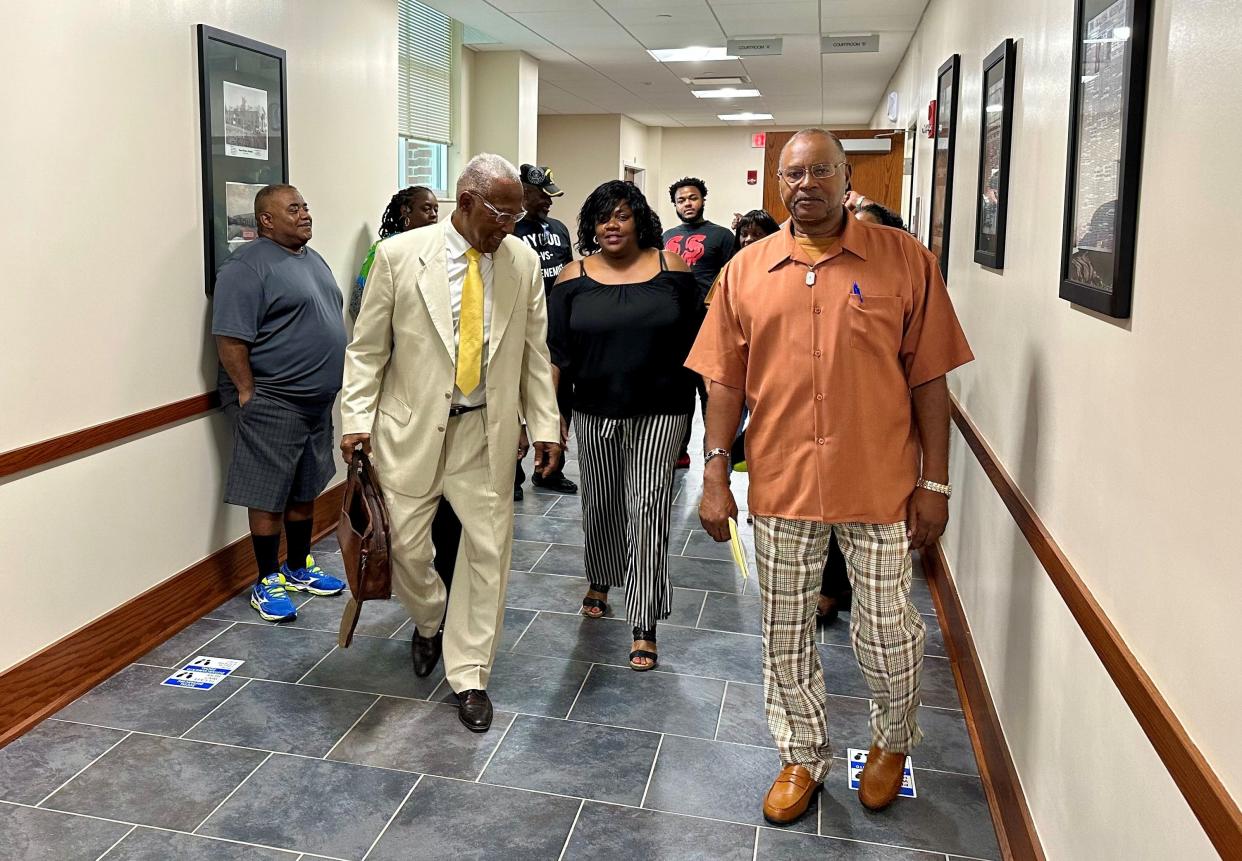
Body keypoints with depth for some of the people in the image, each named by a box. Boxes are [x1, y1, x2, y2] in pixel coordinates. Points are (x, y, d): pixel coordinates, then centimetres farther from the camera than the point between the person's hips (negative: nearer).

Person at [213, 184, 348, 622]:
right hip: (272, 404, -8)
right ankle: (267, 582, 12)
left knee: (305, 489, 16)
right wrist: (248, 394, -18)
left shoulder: (313, 259, 14)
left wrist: (330, 388, 17)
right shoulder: (247, 266, -13)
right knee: (269, 495, 1)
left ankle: (299, 568, 30)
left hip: (317, 401, 8)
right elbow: (230, 339, -17)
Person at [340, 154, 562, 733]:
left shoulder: (523, 262, 1)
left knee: (488, 549, 3)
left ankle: (469, 676, 18)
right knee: (406, 546, 5)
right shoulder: (400, 255, -6)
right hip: (412, 427, -1)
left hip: (488, 431, 2)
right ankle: (429, 623, 39)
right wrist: (357, 418, -6)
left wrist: (544, 425, 2)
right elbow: (367, 347, 0)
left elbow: (535, 353, 6)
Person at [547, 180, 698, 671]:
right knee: (600, 504, 17)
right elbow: (556, 352, -1)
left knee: (648, 511, -5)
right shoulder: (574, 279, -1)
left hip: (659, 411, -2)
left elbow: (692, 339, 2)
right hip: (596, 411, 2)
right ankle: (599, 581, 44)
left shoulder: (672, 270, -3)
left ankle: (644, 626, 2)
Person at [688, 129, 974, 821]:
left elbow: (929, 378, -1)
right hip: (781, 485, 2)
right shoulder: (748, 269, 4)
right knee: (787, 636, 13)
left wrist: (935, 483, -3)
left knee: (888, 638, 9)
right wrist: (715, 474, 1)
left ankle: (893, 743, 39)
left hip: (880, 485, -2)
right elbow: (726, 380, 6)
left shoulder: (905, 260, -2)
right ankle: (803, 758, 36)